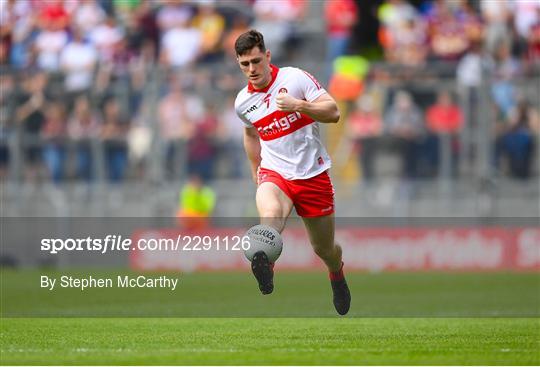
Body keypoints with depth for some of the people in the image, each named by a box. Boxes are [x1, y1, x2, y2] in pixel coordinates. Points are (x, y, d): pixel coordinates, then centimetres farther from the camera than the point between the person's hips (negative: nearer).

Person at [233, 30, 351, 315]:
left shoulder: (295, 78, -9)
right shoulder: (242, 102, 4)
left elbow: (333, 112, -15)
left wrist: (299, 105, -30)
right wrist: (256, 173, 29)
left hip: (312, 174, -1)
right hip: (274, 173, 1)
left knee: (324, 249, 11)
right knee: (270, 214, -36)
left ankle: (337, 274, 47)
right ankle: (264, 265, -64)